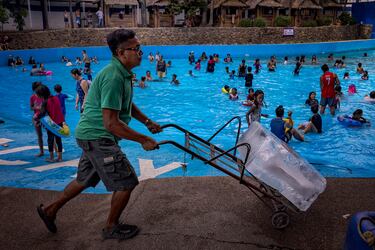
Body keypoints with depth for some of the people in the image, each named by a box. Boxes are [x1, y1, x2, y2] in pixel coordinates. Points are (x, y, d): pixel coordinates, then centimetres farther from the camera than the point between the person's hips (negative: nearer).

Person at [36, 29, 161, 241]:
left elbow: (127, 105, 24)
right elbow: (111, 123, -29)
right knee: (126, 182, -3)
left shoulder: (123, 73, 8)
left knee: (85, 179, 24)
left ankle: (50, 210, 40)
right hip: (97, 137, -10)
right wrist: (143, 140, -23)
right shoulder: (113, 77, -25)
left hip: (93, 136, 10)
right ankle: (112, 227, 17)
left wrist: (148, 122, 17)